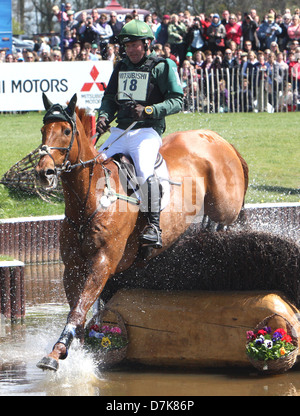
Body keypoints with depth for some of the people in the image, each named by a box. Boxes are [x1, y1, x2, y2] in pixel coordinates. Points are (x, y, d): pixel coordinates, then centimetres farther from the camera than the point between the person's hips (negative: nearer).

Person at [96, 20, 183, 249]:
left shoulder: (162, 67, -1)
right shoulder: (121, 67, 17)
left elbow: (177, 101, -7)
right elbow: (110, 98, 23)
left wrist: (148, 111, -21)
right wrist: (104, 116, 0)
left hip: (147, 132, -7)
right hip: (121, 131, 7)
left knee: (144, 171, -31)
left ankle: (154, 228, -29)